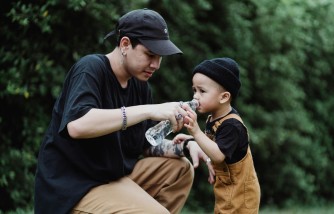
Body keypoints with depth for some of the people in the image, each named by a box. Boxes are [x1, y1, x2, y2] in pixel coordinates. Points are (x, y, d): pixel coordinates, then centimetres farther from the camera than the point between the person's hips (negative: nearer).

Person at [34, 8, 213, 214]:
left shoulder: (140, 85, 7)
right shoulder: (91, 69, -16)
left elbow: (148, 144, 13)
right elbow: (77, 125, -35)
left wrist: (185, 147, -8)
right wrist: (150, 110, -36)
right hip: (76, 186, -9)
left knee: (181, 170, 8)